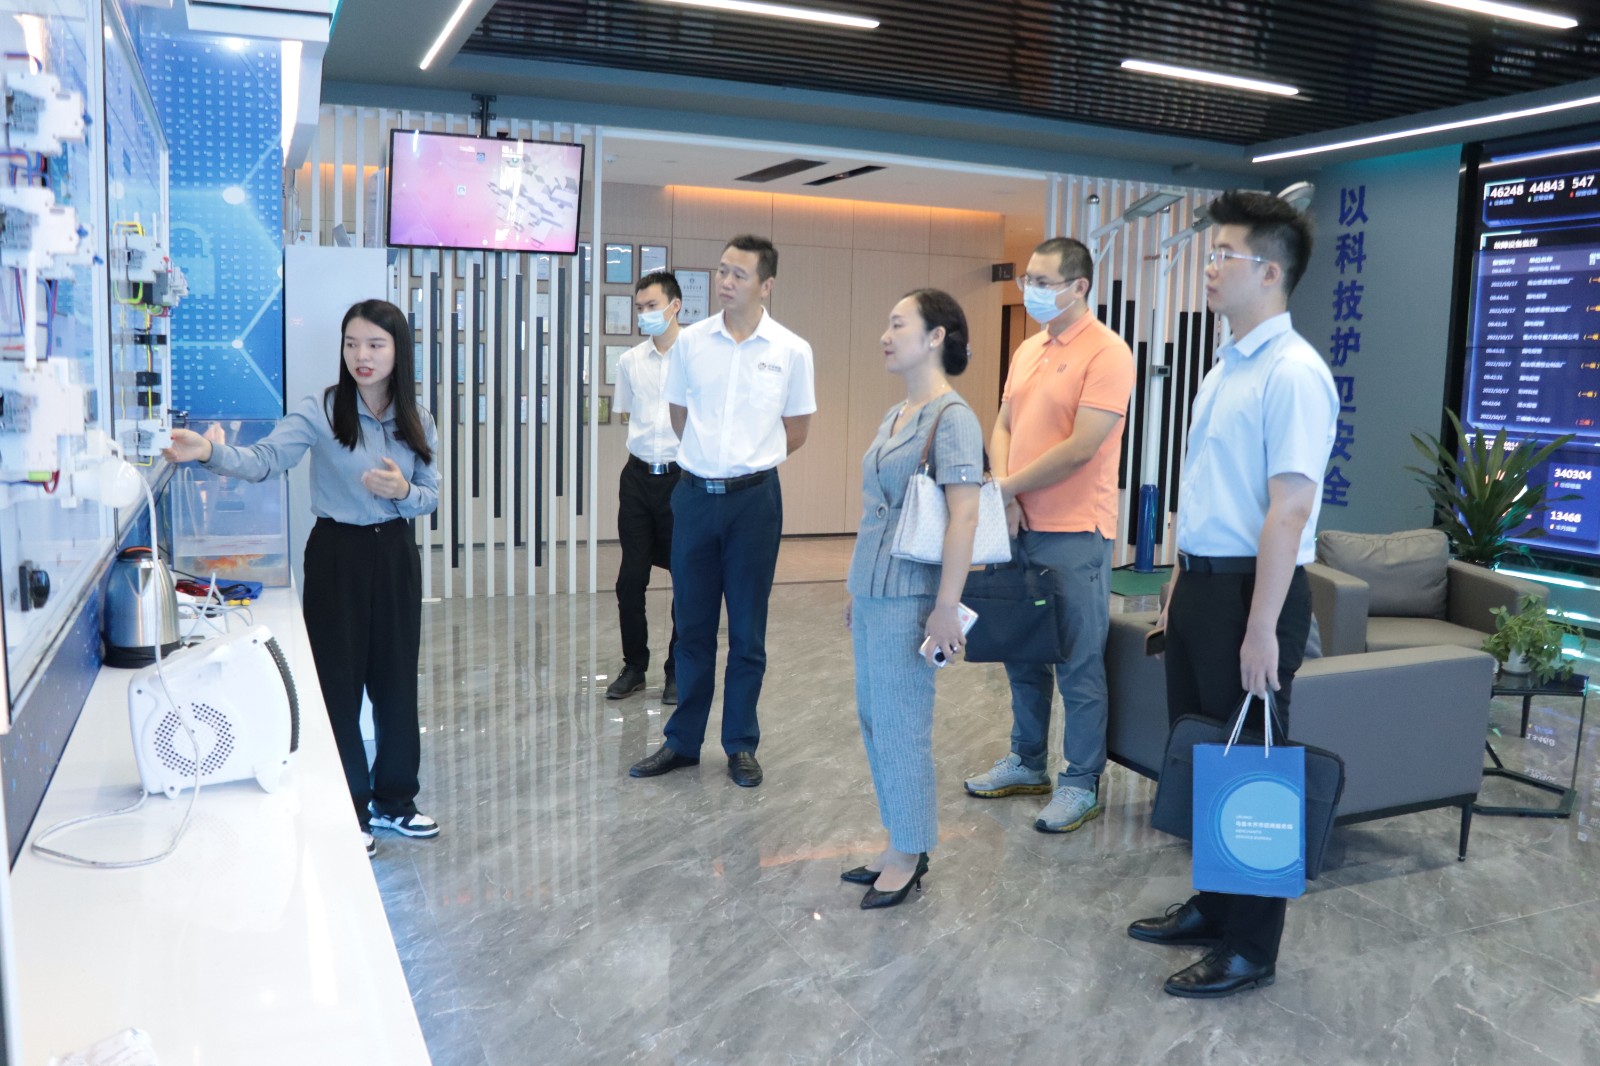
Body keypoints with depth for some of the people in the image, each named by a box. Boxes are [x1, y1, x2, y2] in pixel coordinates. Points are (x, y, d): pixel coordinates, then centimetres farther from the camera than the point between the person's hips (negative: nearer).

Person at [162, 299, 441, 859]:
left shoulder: (416, 422, 3)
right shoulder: (321, 411, -10)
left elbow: (431, 497, 7)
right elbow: (263, 459, -24)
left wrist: (403, 491, -15)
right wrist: (210, 451, -43)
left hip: (394, 554, 4)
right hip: (337, 554, -4)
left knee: (397, 679, 11)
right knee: (339, 681, 1)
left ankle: (392, 797, 29)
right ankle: (347, 811, 19)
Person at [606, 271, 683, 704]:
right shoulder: (629, 362, 8)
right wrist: (646, 444, 11)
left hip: (682, 478, -4)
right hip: (638, 477, 4)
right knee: (630, 578, 7)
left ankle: (677, 672, 19)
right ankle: (634, 667, 22)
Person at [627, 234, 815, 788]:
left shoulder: (791, 350, -3)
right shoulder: (690, 342, 2)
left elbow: (796, 430, 8)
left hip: (754, 497, -2)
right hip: (695, 493, 2)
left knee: (747, 631, 7)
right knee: (692, 626, 10)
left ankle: (741, 744, 19)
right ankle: (682, 740, 22)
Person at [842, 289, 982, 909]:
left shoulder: (952, 417, -12)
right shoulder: (894, 417, 14)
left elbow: (964, 516, -18)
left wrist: (946, 608, -21)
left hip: (908, 598, -9)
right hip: (872, 594, 9)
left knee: (900, 724, 0)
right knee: (874, 720, 14)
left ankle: (909, 855, 17)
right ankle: (901, 845, 27)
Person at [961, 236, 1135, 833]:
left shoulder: (1105, 353, -12)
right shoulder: (1028, 349, 13)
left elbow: (1080, 448, -19)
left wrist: (1007, 488, -11)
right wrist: (1002, 492, -4)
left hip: (1074, 535, -8)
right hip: (1019, 527, 8)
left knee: (1078, 666, 1)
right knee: (1022, 655, 17)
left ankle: (1081, 785, 14)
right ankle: (1027, 764, 32)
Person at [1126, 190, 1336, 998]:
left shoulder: (1292, 374, -17)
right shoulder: (1226, 368, 12)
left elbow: (1289, 509, -22)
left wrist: (1261, 630, -24)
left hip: (1251, 592, -9)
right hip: (1200, 582, 9)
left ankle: (1249, 948, 21)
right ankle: (1212, 907, 37)